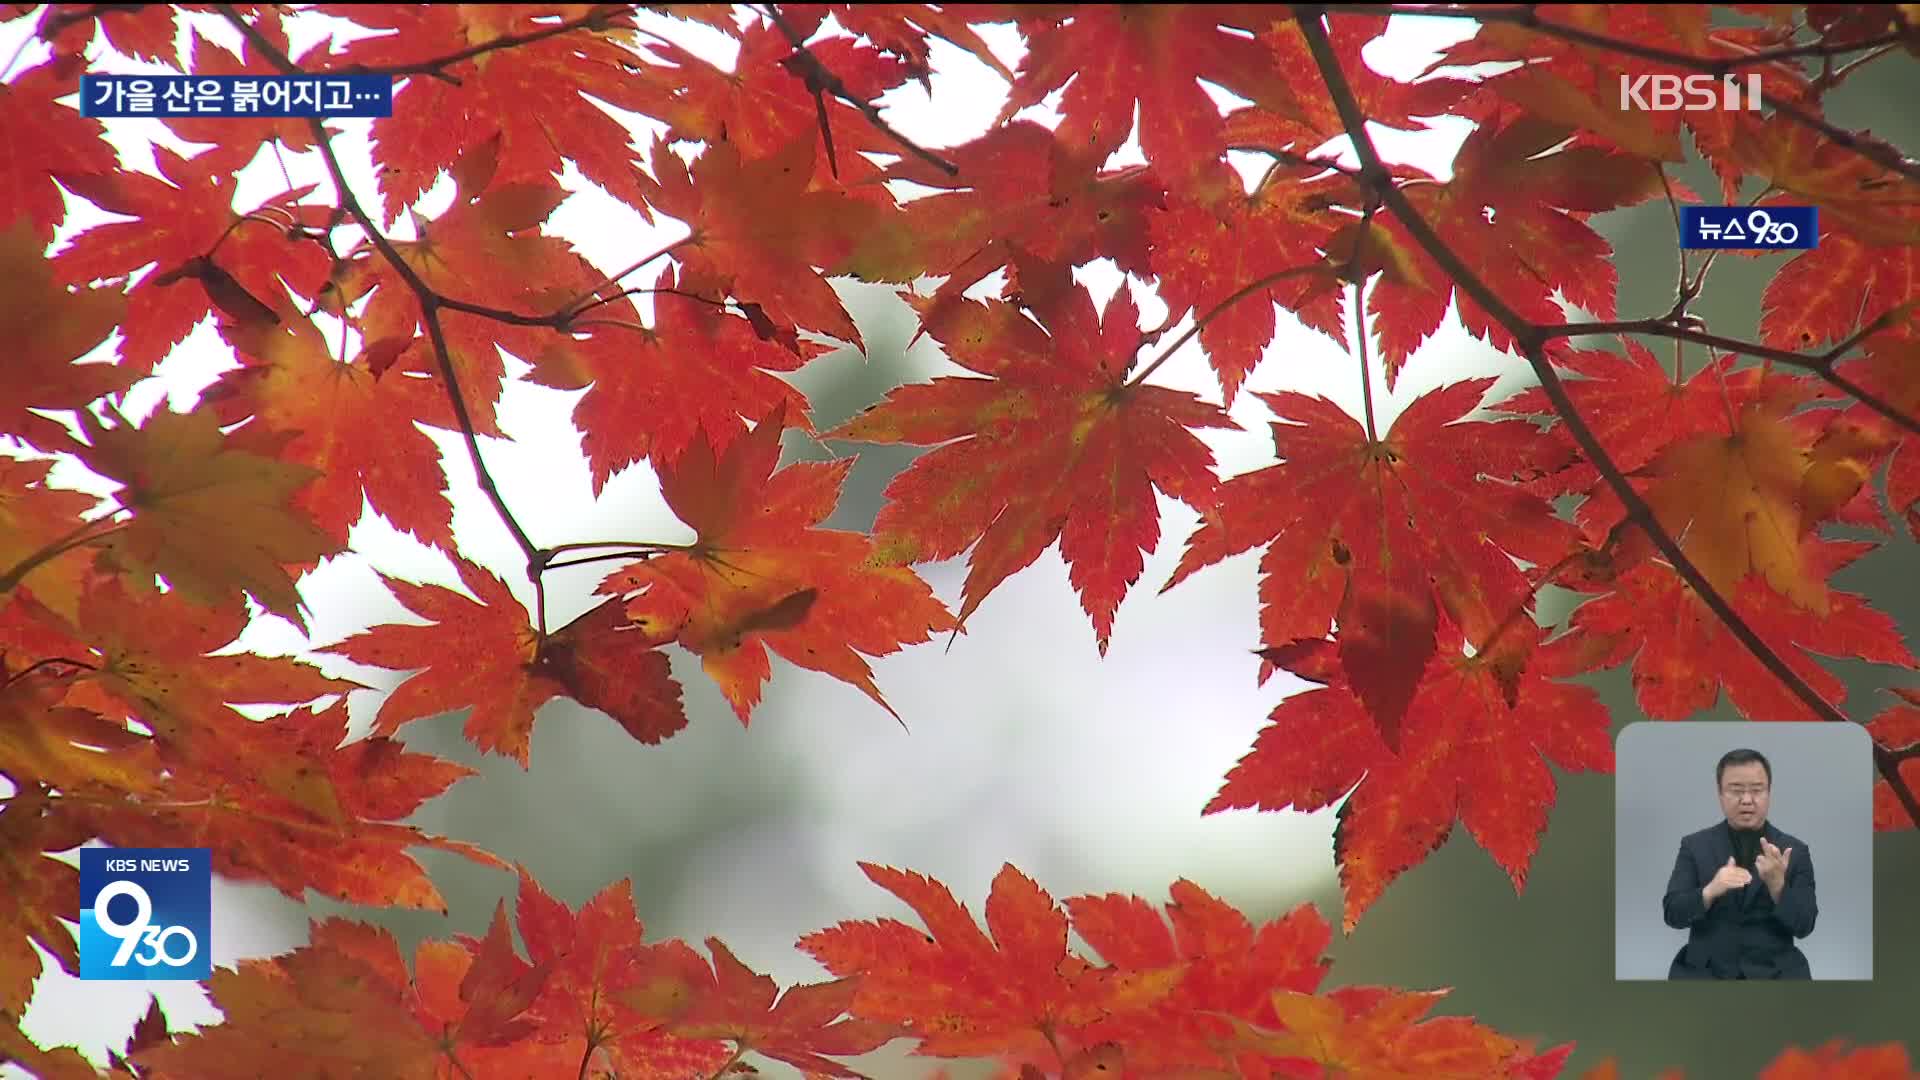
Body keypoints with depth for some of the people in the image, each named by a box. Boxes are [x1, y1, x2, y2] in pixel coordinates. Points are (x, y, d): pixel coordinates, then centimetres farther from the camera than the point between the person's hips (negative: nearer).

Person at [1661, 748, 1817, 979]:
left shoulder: (1794, 851, 6)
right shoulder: (1695, 846, 6)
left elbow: (1803, 926, -1)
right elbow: (1673, 914, -3)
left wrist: (1777, 884, -18)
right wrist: (1710, 891, -21)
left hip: (1773, 974, 0)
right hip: (1706, 972, 0)